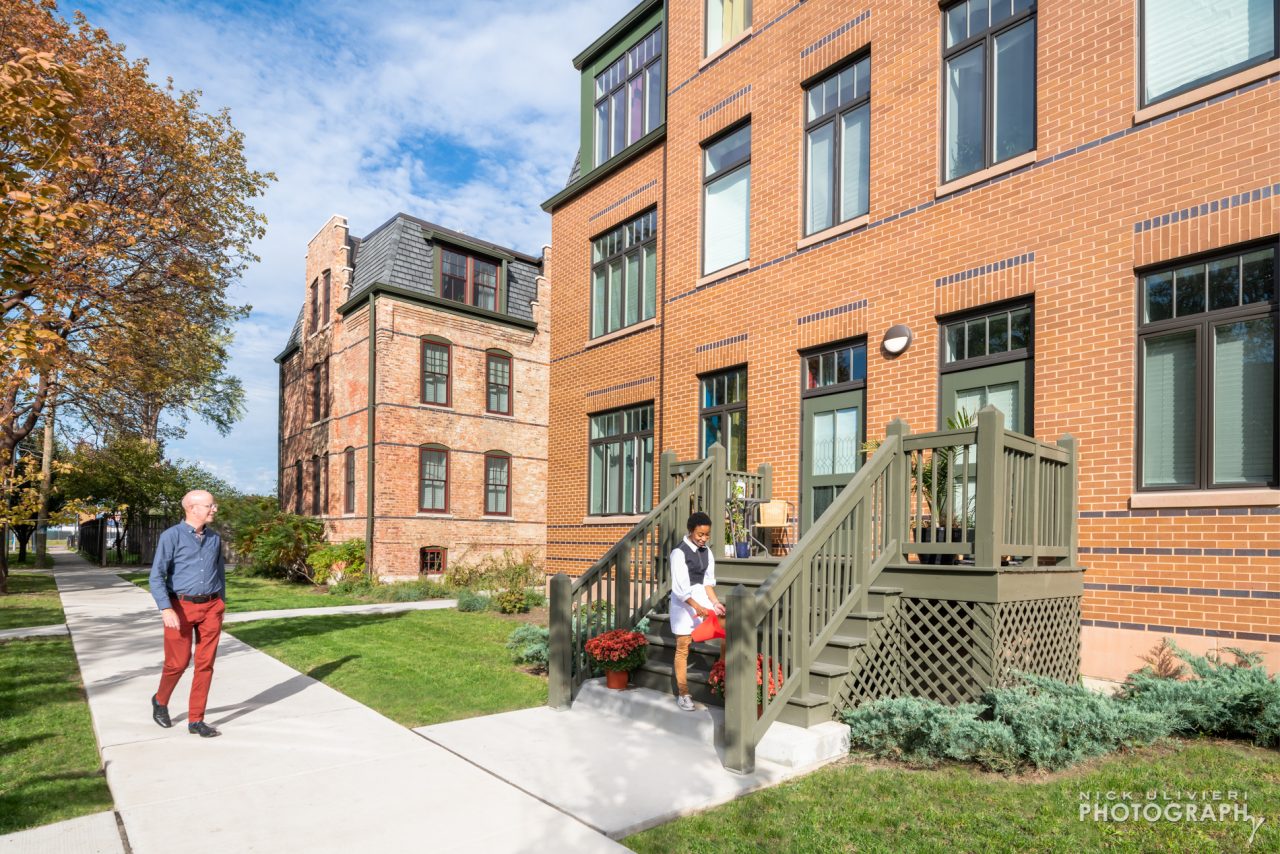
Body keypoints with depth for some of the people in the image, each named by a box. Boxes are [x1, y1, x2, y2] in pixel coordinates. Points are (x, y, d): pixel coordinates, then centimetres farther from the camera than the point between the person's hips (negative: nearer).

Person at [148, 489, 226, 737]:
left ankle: (196, 720, 11)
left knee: (205, 663, 3)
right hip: (181, 607, -4)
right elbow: (157, 576, -12)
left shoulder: (214, 538, 8)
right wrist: (166, 609, -22)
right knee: (178, 662, 3)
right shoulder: (171, 536, -8)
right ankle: (160, 701, 35)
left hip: (211, 608, 4)